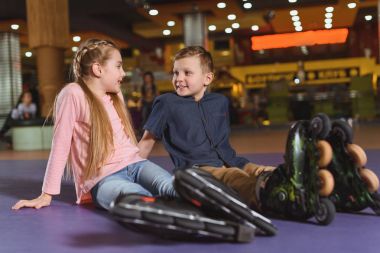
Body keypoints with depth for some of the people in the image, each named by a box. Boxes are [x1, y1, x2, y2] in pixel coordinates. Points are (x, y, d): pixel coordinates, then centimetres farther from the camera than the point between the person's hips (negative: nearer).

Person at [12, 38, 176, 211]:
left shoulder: (116, 94, 16)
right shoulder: (73, 94, -6)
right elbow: (61, 144, -6)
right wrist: (47, 194, -5)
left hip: (134, 164, 6)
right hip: (103, 178, -6)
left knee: (171, 187, -28)